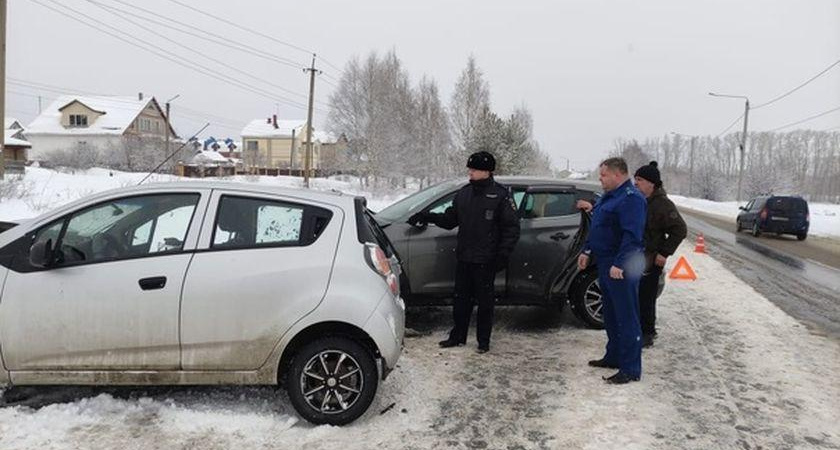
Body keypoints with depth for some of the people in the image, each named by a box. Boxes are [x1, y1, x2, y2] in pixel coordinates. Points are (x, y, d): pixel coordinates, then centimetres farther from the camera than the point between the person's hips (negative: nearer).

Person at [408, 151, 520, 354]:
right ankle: (457, 336, 26)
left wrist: (503, 254, -14)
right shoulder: (463, 194, 10)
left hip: (486, 260, -5)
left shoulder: (501, 195, -7)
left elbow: (512, 228, -7)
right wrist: (427, 216, 5)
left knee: (484, 302, 5)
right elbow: (450, 219, 17)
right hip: (464, 258, 6)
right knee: (461, 299, 13)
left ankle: (484, 341, 17)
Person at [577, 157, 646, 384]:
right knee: (610, 315, 19)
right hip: (606, 264, 10)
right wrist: (587, 251, 18)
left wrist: (619, 264, -28)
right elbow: (596, 228, 23)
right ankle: (614, 356, 32)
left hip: (621, 269, -10)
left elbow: (632, 236, -25)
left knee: (626, 317, -4)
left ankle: (630, 369, 3)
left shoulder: (631, 198, -17)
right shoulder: (609, 196, 16)